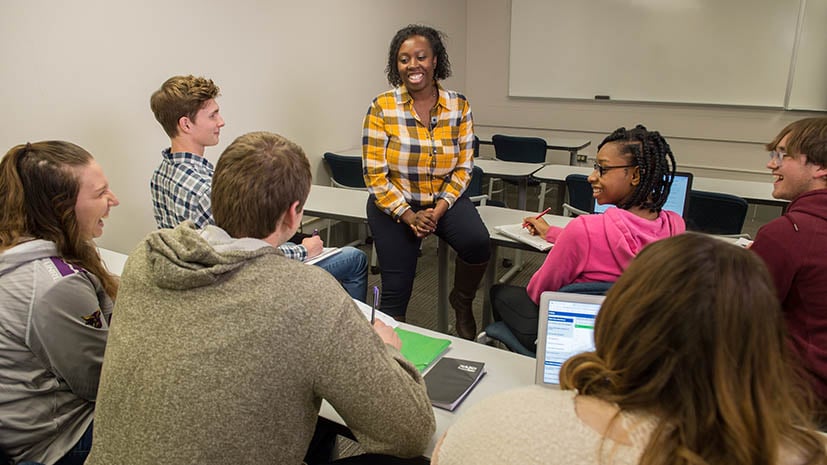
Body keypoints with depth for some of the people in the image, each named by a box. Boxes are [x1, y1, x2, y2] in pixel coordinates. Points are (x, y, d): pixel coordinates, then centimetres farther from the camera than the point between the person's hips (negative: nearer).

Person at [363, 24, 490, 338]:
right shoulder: (382, 108, -10)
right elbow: (375, 175, -11)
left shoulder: (459, 106, -4)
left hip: (444, 198, 2)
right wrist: (409, 215, -18)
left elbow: (463, 167, -1)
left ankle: (461, 302, 5)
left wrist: (440, 209, -15)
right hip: (394, 204, -1)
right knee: (396, 289, -4)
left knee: (477, 243, -27)